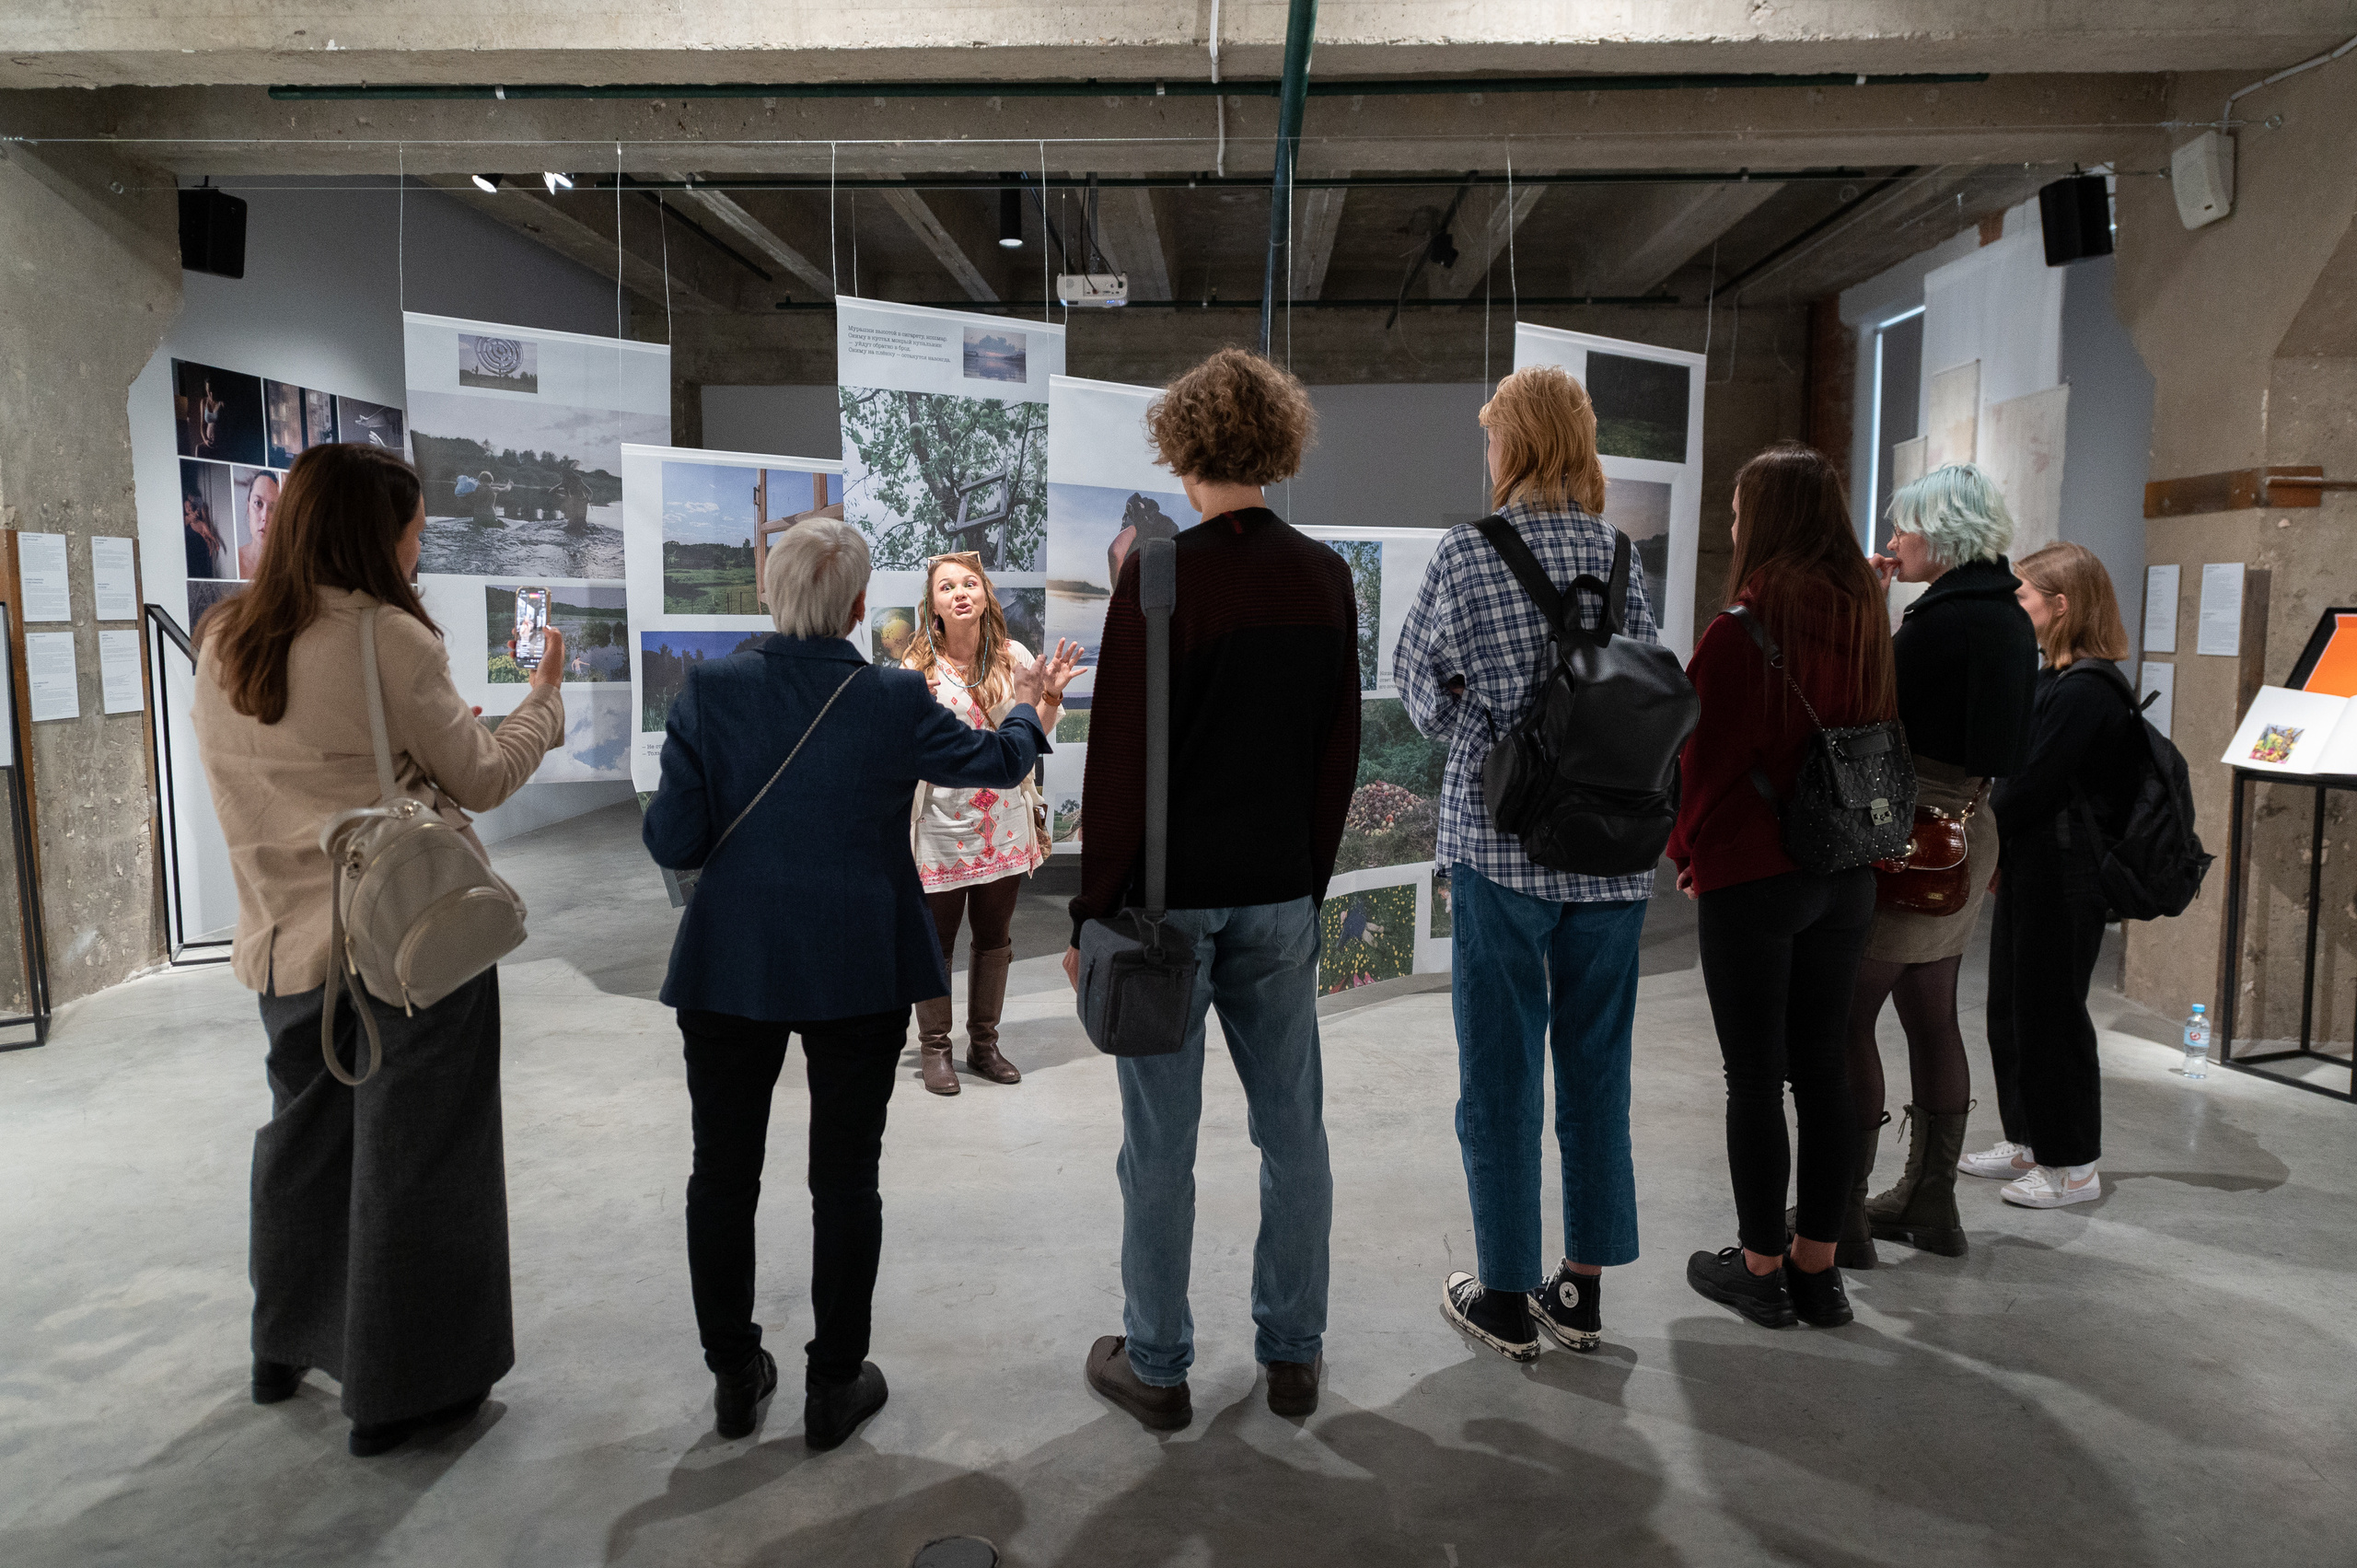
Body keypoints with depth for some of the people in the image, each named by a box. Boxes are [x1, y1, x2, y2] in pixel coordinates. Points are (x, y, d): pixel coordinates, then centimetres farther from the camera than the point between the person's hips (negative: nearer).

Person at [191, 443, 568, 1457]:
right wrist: (542, 701, 7)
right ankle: (401, 1388, 16)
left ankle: (288, 1347, 40)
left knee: (305, 1135, 23)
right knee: (412, 1153, 5)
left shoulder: (221, 643, 6)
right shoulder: (388, 639, -15)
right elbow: (483, 778, -8)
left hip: (289, 939, 7)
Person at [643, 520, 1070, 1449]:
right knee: (845, 1179, 10)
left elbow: (672, 843, -9)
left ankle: (735, 1377, 28)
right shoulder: (896, 701, -10)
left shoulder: (710, 691, -9)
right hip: (858, 975, -1)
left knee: (723, 1173, 15)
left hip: (730, 970, 1)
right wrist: (1025, 709, 28)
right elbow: (998, 762, 7)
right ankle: (835, 1386, 21)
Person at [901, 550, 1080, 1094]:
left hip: (1005, 822, 3)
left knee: (994, 938, 13)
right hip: (943, 824, -3)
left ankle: (984, 1043, 27)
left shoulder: (1014, 656, 1)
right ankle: (934, 1048, 20)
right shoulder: (918, 667, -7)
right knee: (935, 939, 5)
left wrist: (1053, 692, -6)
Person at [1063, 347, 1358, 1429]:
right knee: (1292, 1127, 13)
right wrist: (1311, 878, 15)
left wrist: (1092, 912, -6)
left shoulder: (1160, 577, -13)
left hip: (1169, 893, -4)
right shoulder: (1325, 578, 3)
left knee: (1161, 1145, 6)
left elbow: (1121, 760, -14)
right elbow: (1339, 751, 6)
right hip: (1278, 893, 5)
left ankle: (1156, 1367, 20)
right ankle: (1293, 1354, 26)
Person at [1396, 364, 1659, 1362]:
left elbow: (1420, 680, 4)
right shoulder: (1621, 557, 4)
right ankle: (1582, 1289, 25)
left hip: (1503, 839, -4)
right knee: (1596, 1065, 13)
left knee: (1500, 1072, 7)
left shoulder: (1467, 554, -7)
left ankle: (1506, 1297, 18)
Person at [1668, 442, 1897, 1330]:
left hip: (1750, 880, -6)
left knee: (1754, 1077, 4)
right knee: (1822, 1065, 13)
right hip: (1846, 878, 7)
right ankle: (1817, 1268, 23)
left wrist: (1688, 854, 4)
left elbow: (1704, 760, -12)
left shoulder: (1740, 632, -16)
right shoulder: (1868, 626, 4)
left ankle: (1761, 1268, 17)